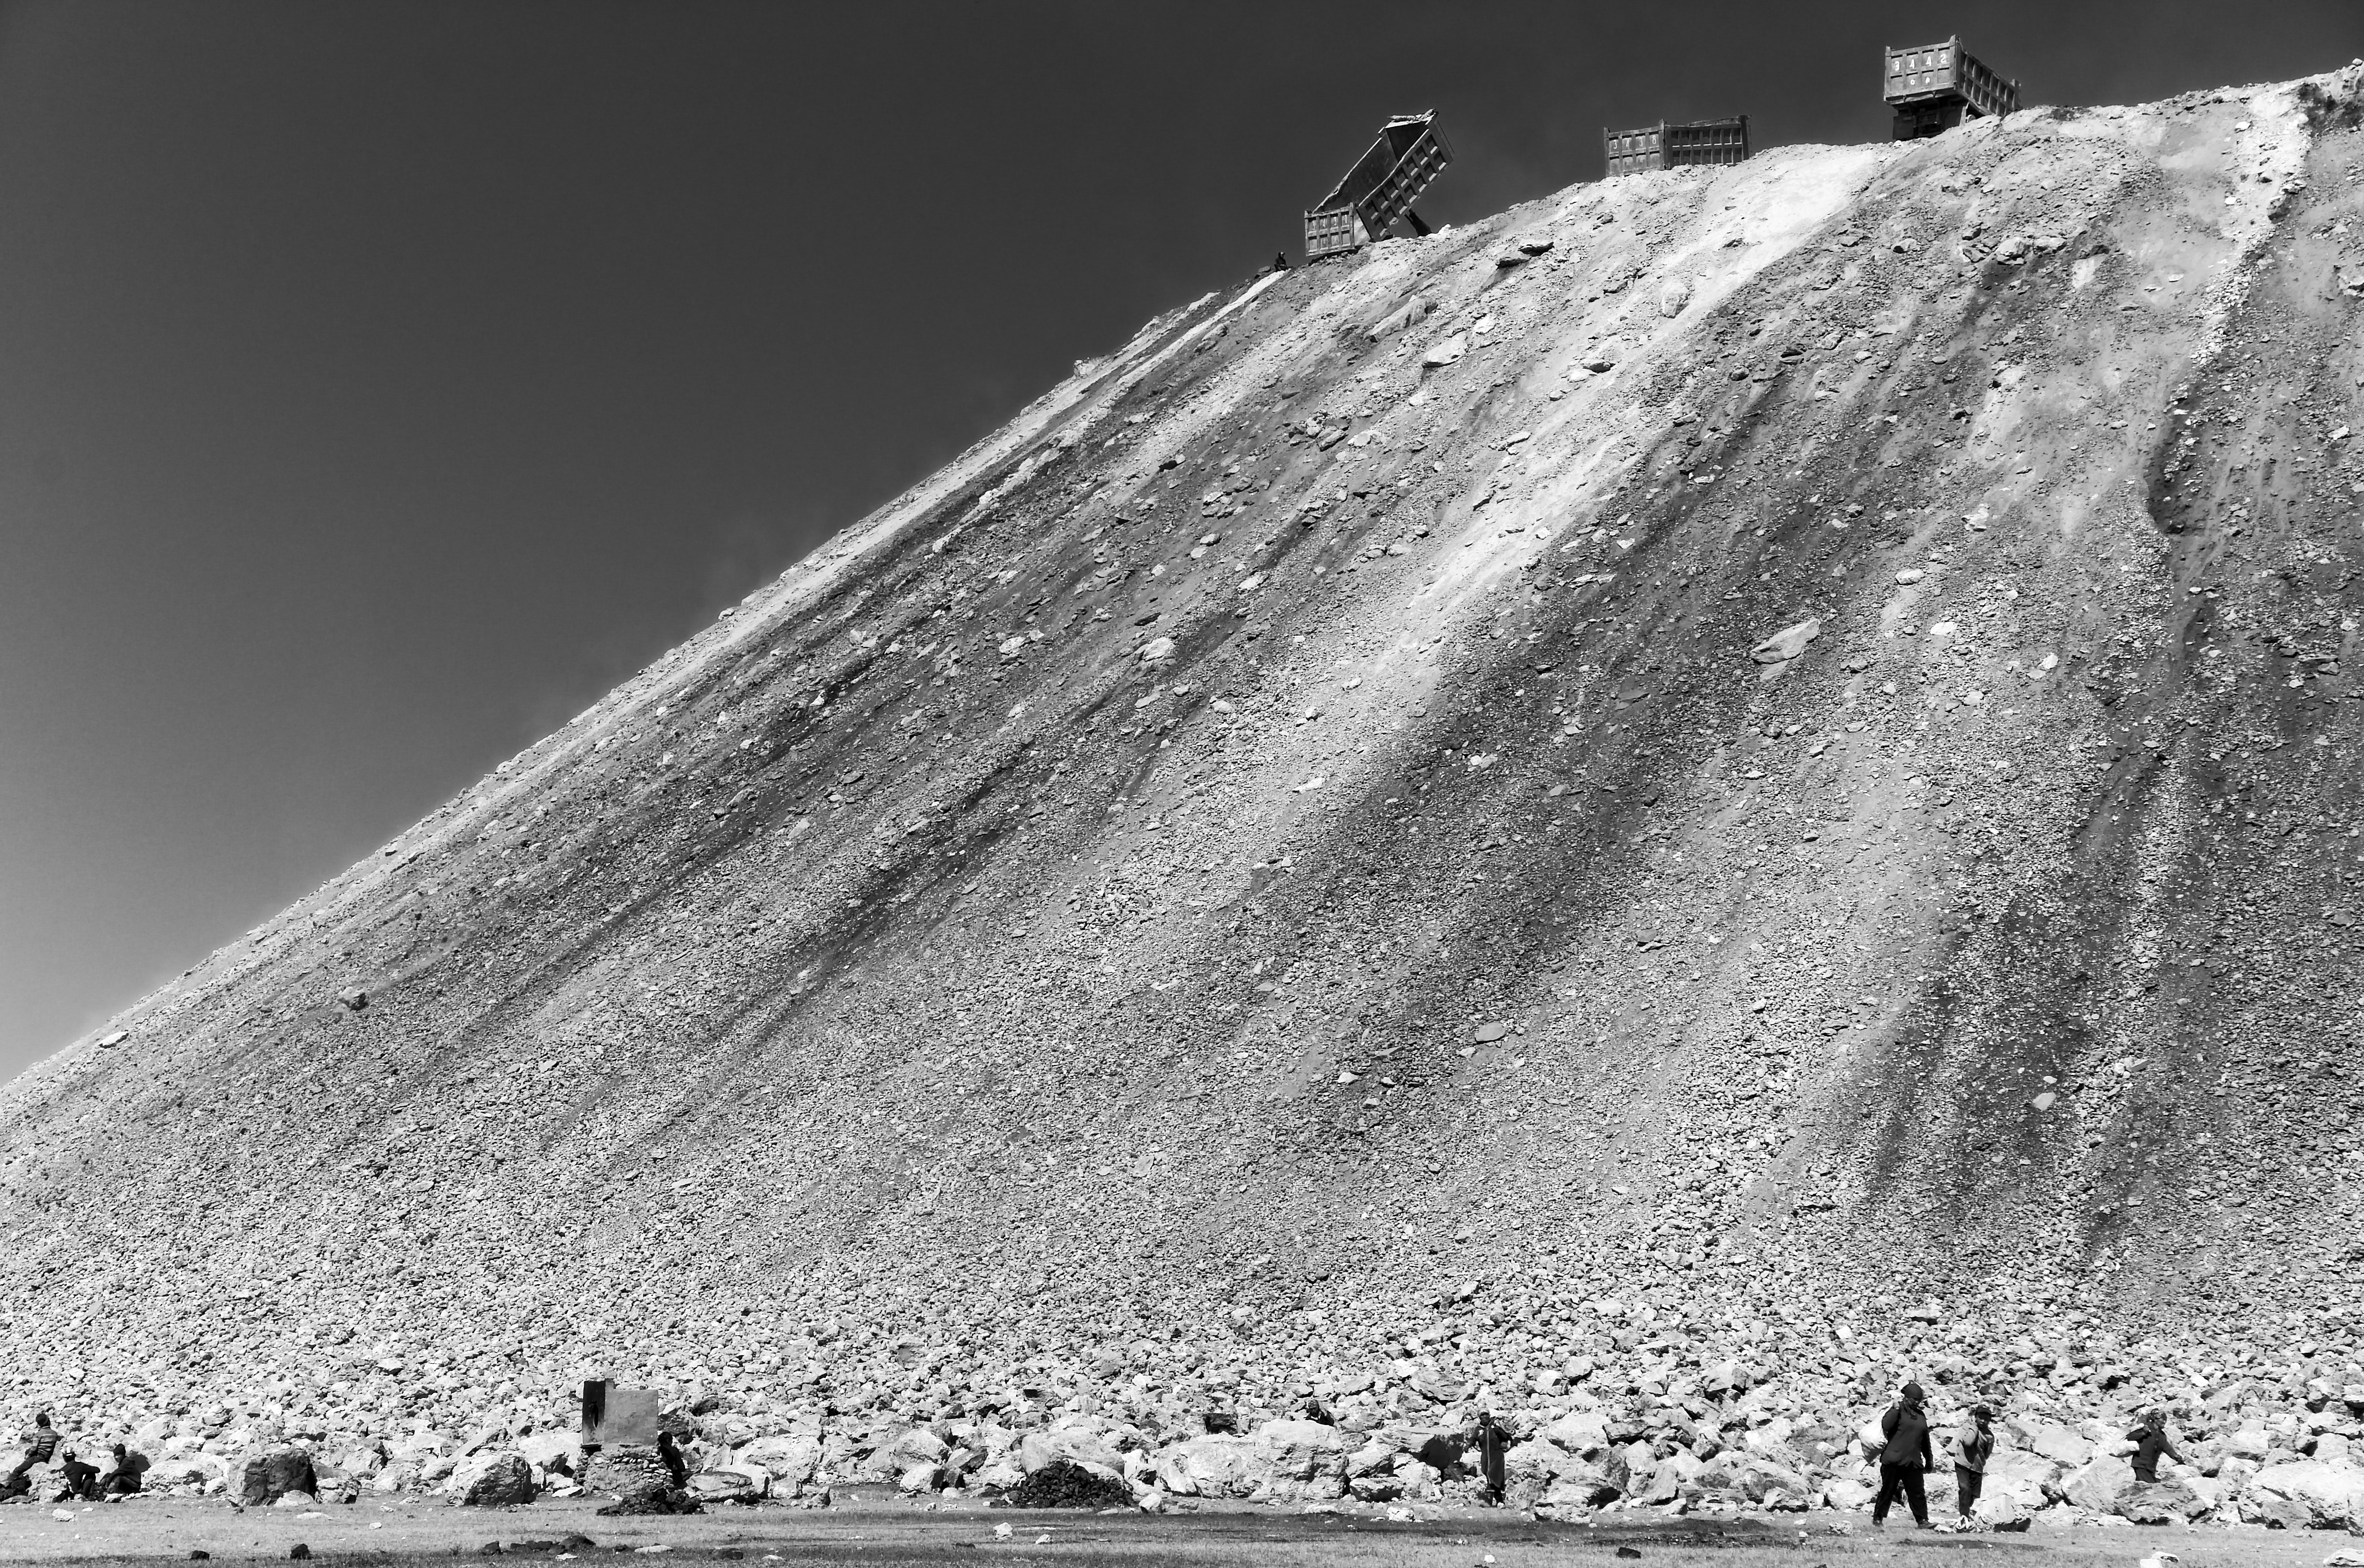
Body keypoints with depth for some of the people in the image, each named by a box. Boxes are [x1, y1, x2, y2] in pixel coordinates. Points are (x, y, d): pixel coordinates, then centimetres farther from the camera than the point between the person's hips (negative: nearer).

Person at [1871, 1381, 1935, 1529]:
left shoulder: (1921, 1415, 15)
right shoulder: (1899, 1410, -4)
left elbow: (1925, 1440, 24)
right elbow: (1886, 1425, -22)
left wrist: (1929, 1460, 26)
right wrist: (1895, 1409, -25)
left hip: (1913, 1462, 5)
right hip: (1894, 1460, -5)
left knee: (1918, 1493, 2)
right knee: (1887, 1491, 0)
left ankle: (1922, 1521, 8)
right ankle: (1878, 1519, 9)